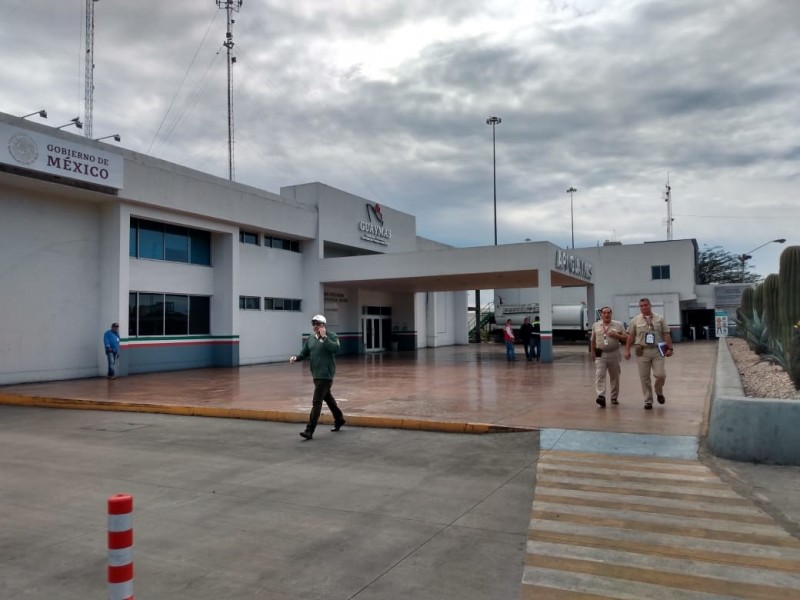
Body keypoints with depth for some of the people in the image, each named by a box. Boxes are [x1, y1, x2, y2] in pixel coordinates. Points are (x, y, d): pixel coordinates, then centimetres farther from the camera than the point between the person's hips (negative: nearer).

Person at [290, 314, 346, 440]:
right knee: (327, 397, 21)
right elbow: (304, 352, 9)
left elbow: (336, 349, -24)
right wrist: (296, 358, -11)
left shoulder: (331, 336, -8)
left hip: (326, 374, -8)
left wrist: (324, 337, -25)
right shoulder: (311, 337, 10)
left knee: (316, 401, -12)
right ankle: (339, 419, 40)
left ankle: (309, 430, -12)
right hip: (316, 373, 8)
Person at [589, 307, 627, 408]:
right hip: (600, 354, 0)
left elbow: (626, 338, 3)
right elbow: (592, 340, 16)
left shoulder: (618, 325, 3)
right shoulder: (595, 325, 7)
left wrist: (616, 335, -12)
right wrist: (592, 352, 14)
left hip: (614, 354, 0)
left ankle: (614, 397, 24)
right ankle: (601, 396, -21)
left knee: (614, 377, 10)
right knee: (599, 375, -15)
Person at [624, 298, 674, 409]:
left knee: (661, 375, -8)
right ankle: (648, 401, 14)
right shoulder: (635, 320, 5)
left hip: (657, 351, 0)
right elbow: (630, 336, 6)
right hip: (642, 352, 0)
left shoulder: (660, 319, 6)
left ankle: (659, 392, 23)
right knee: (644, 378, 3)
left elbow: (666, 334, 4)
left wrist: (670, 348, -4)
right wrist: (627, 350, 1)